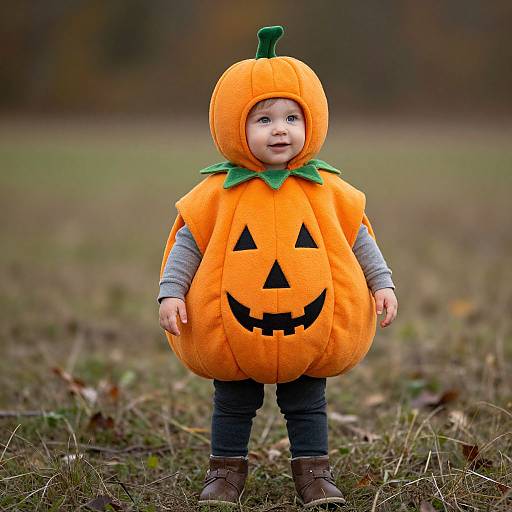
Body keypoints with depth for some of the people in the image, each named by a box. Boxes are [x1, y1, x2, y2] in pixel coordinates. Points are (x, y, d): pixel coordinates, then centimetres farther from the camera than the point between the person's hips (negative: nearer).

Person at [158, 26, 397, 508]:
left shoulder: (328, 191, -4)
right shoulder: (217, 194, -9)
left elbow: (360, 238, 5)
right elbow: (187, 243, -4)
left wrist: (383, 284, 0)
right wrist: (171, 292, -12)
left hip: (310, 333, 1)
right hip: (231, 337, -1)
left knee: (308, 406, 13)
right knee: (231, 408, 13)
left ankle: (313, 471, 26)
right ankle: (226, 469, 28)